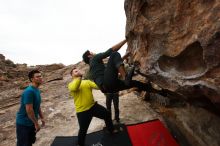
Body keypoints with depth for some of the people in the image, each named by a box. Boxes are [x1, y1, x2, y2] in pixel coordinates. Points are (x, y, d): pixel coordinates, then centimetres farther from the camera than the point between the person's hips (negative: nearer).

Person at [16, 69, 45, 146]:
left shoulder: (37, 90, 2)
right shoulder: (29, 91, -26)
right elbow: (29, 110, -27)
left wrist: (42, 118, 14)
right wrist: (36, 123, -19)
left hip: (31, 122, 8)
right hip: (23, 123, -8)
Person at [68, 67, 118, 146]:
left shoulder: (87, 81, 9)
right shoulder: (71, 84, -5)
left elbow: (97, 85, -6)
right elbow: (74, 88, -31)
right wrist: (79, 77, -27)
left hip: (93, 106, 5)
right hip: (82, 111, -5)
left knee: (107, 114, 16)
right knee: (83, 129, 6)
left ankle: (111, 130, 43)